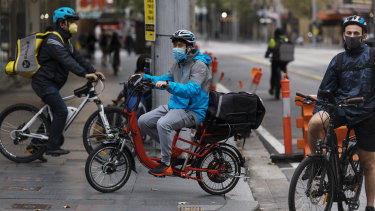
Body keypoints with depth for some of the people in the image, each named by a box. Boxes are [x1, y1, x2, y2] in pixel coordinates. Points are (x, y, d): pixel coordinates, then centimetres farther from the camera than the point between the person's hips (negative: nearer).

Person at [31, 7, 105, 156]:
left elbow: (77, 57, 13)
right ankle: (52, 147, -14)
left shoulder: (65, 40, 16)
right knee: (61, 111, -17)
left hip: (52, 83, 10)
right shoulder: (53, 40, -17)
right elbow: (66, 60, -29)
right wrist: (84, 74, -37)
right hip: (44, 82, -10)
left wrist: (93, 71, 0)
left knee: (57, 113, 12)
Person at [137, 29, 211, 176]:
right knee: (143, 121, -4)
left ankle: (166, 165, -22)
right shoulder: (178, 64, 15)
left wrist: (168, 85, -39)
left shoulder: (199, 65, -13)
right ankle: (170, 146, 11)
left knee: (163, 123, -34)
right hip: (175, 105, 9)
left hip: (192, 111, -9)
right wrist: (144, 77, 2)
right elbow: (164, 79, 19)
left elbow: (191, 90, -26)